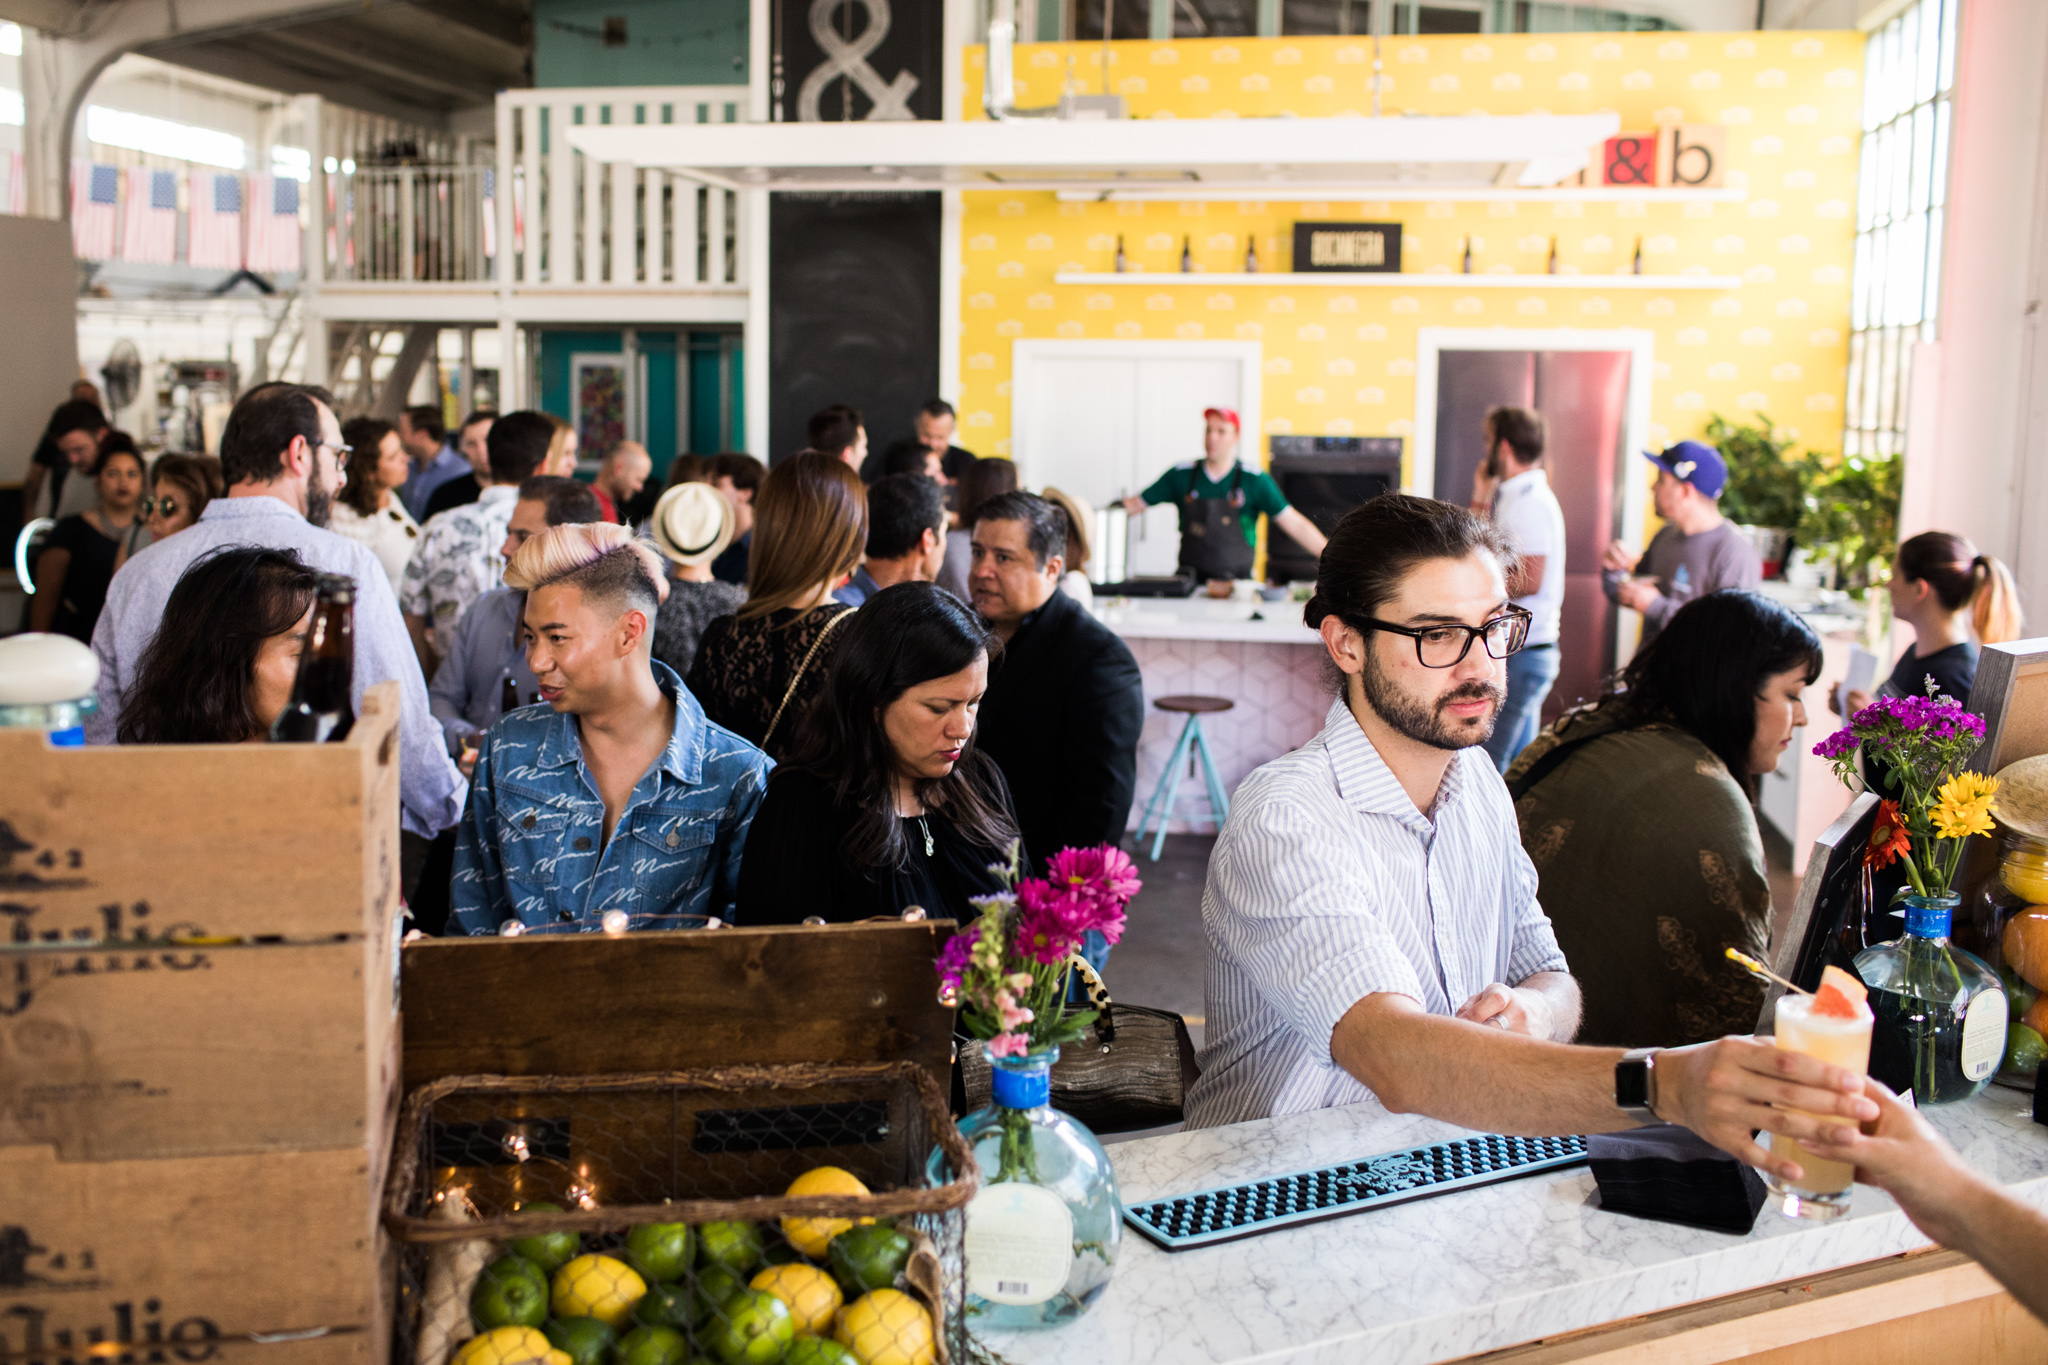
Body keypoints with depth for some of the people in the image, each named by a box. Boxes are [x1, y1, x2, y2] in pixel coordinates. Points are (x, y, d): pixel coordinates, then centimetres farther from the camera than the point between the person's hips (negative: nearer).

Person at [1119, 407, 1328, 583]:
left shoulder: (1255, 481, 2)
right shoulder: (1182, 476, 6)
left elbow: (1295, 525, 2)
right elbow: (1134, 504, 14)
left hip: (1236, 584, -1)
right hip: (1189, 584, 1)